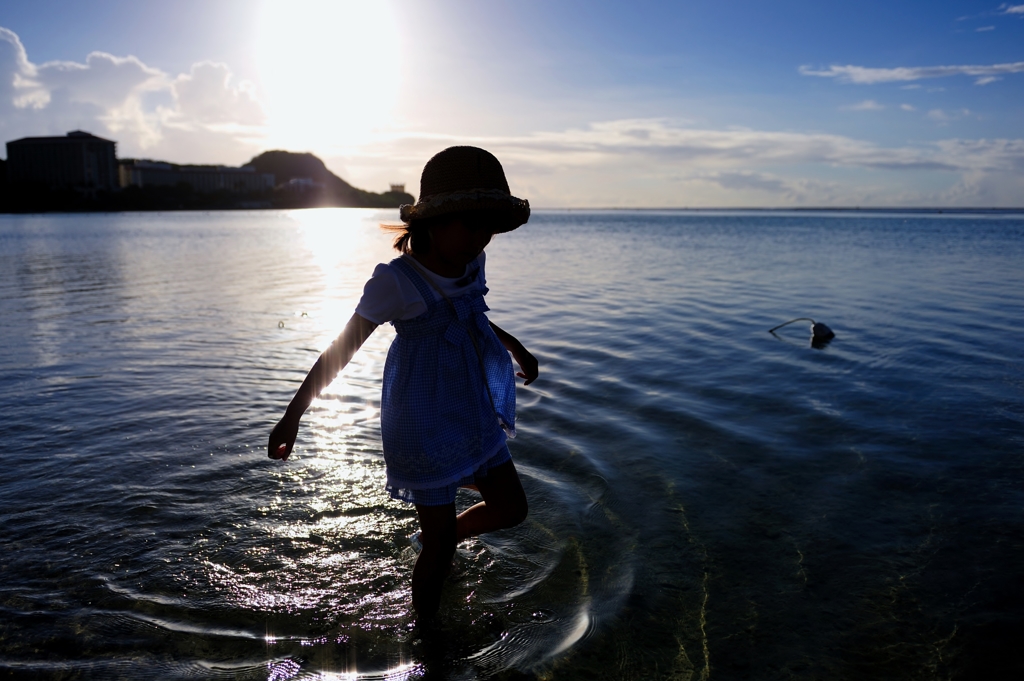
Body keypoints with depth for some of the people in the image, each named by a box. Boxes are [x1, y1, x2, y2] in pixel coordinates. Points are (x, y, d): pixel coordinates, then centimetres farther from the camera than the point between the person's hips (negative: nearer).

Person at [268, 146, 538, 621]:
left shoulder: (470, 265, 0)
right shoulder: (396, 283, -21)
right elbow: (340, 351, -16)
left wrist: (516, 349, 30)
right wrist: (293, 416, -15)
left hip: (473, 416, 7)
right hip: (424, 423, -7)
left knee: (511, 508, 16)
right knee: (441, 543, 4)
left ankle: (435, 541, 43)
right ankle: (426, 628, 29)